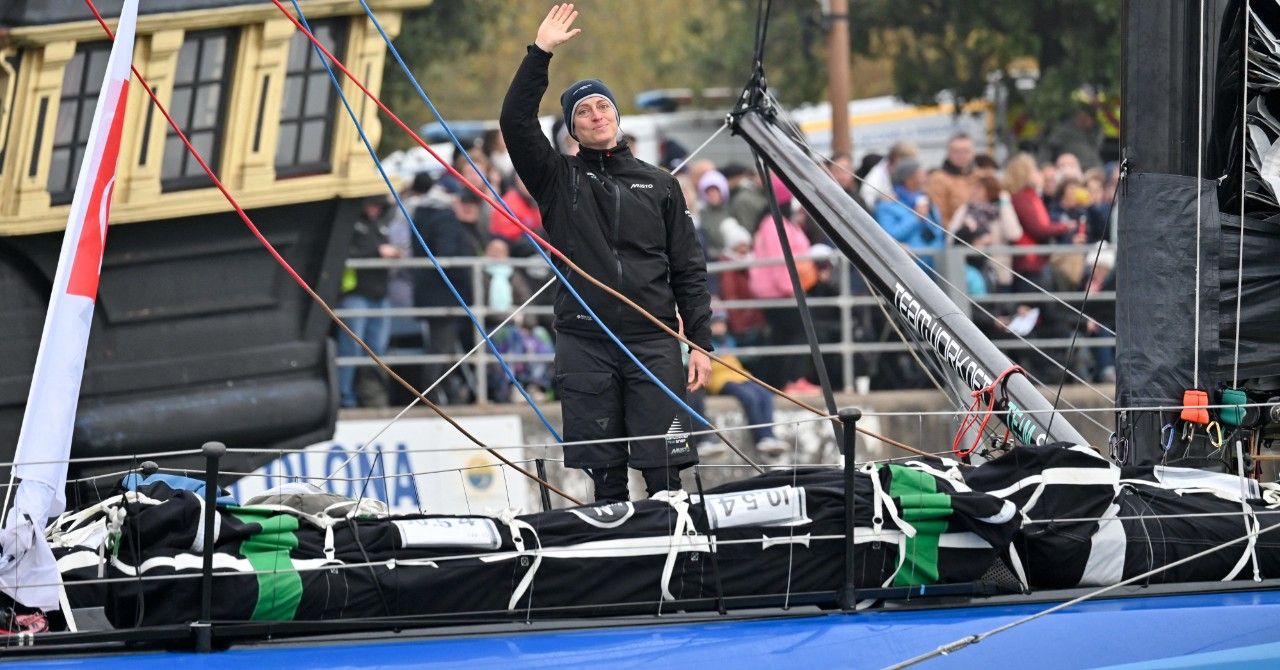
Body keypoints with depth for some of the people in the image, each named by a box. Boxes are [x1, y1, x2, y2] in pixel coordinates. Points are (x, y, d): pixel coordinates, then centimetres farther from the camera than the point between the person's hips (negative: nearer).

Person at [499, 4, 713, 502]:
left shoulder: (659, 185, 13)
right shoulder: (559, 179, 11)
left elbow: (689, 271, 12)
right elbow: (515, 123, -5)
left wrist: (701, 344, 4)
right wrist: (540, 53, -8)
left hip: (654, 344, 0)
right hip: (584, 344, 0)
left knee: (664, 471, -6)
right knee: (604, 474, 1)